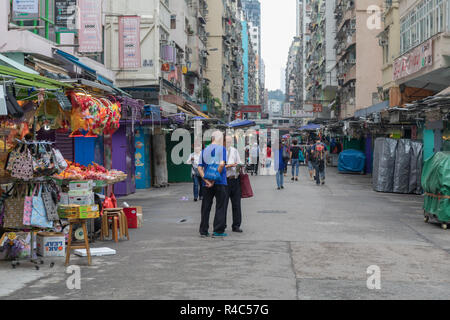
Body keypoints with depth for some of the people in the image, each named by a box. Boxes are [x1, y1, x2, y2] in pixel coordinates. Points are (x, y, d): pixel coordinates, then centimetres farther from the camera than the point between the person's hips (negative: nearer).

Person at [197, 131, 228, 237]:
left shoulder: (204, 150, 11)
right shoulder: (221, 148, -4)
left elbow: (200, 168, 3)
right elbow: (222, 164, -17)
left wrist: (206, 180, -5)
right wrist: (214, 179, -12)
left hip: (207, 183, 4)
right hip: (220, 182, -4)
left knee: (206, 207, 9)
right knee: (220, 207, 4)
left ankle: (203, 231, 10)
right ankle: (218, 230, 2)